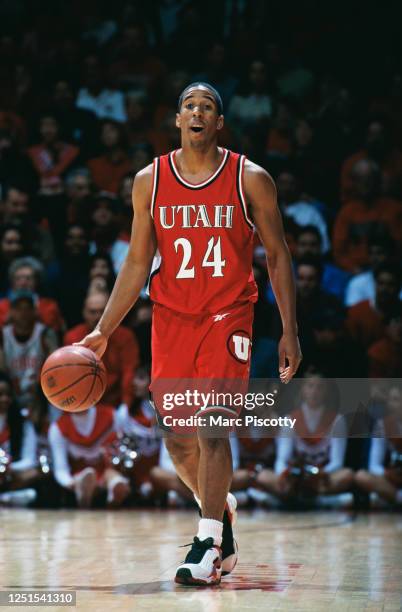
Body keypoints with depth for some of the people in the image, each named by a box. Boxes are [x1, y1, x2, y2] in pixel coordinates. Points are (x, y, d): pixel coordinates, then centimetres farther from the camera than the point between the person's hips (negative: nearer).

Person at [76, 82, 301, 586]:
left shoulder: (250, 179, -3)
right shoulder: (149, 181, 4)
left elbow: (277, 256, 2)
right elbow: (137, 264, 8)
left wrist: (290, 332, -3)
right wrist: (102, 331, 2)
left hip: (227, 317, -3)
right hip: (171, 317, 3)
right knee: (178, 438, 5)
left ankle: (208, 544, -12)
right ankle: (221, 508, 32)